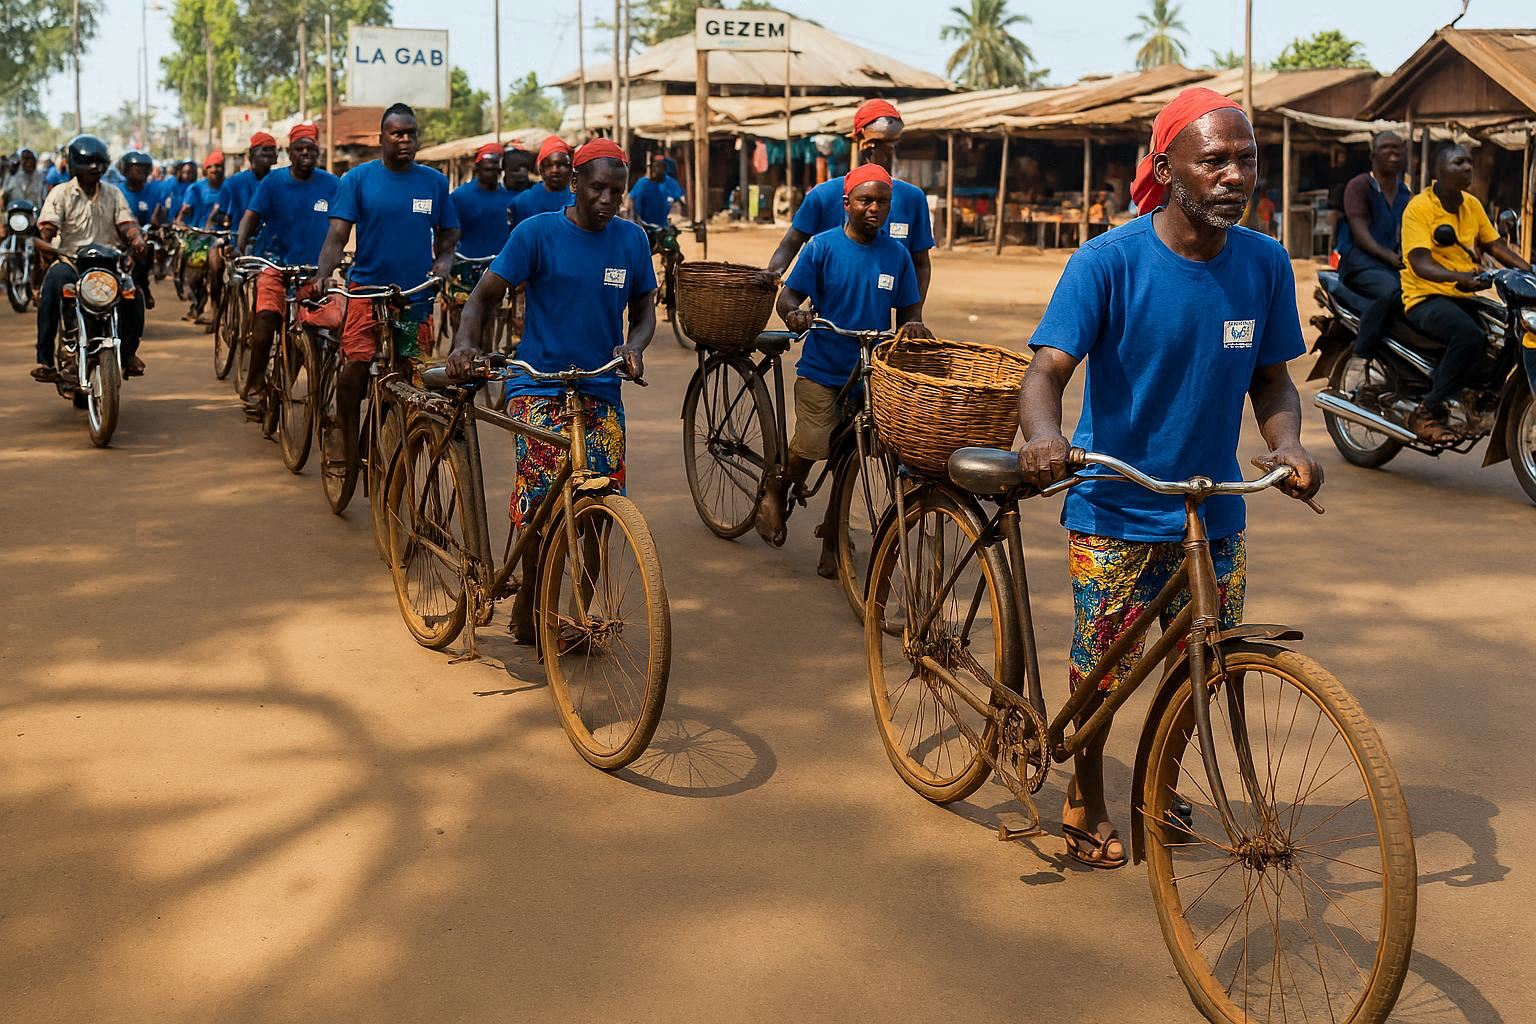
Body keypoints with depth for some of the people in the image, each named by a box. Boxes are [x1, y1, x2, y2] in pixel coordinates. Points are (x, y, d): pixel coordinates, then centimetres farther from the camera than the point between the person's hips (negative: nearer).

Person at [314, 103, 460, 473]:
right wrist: (323, 276, -24)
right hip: (368, 289, -2)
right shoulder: (358, 178, -1)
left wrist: (444, 260, -5)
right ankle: (350, 449, 3)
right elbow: (337, 235, -8)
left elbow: (447, 233, 16)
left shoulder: (434, 181, 7)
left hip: (416, 294, 3)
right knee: (355, 369, -12)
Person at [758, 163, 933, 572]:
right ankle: (777, 488, 24)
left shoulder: (897, 254, 2)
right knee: (810, 447, -11)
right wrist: (794, 313, -27)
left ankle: (831, 545, 21)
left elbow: (908, 308, 8)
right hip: (821, 369, -2)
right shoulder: (823, 246, -6)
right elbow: (789, 295, -4)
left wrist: (913, 325, -15)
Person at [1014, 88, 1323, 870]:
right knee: (1102, 668, 6)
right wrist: (1043, 435, -43)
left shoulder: (1265, 264, -4)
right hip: (1114, 511, -3)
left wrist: (1288, 447, -17)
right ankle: (1087, 797, 33)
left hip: (1214, 510, 4)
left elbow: (1271, 379, 4)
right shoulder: (1109, 262, -16)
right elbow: (1047, 370, -21)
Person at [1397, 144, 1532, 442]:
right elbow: (1420, 263, -21)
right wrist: (1459, 277, -38)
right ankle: (1427, 412, -23)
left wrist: (1530, 271, -1)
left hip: (1465, 296, 8)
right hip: (1427, 297, -8)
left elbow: (1495, 245, 15)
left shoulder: (1472, 205, 13)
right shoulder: (1419, 207, -11)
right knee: (1470, 334, -35)